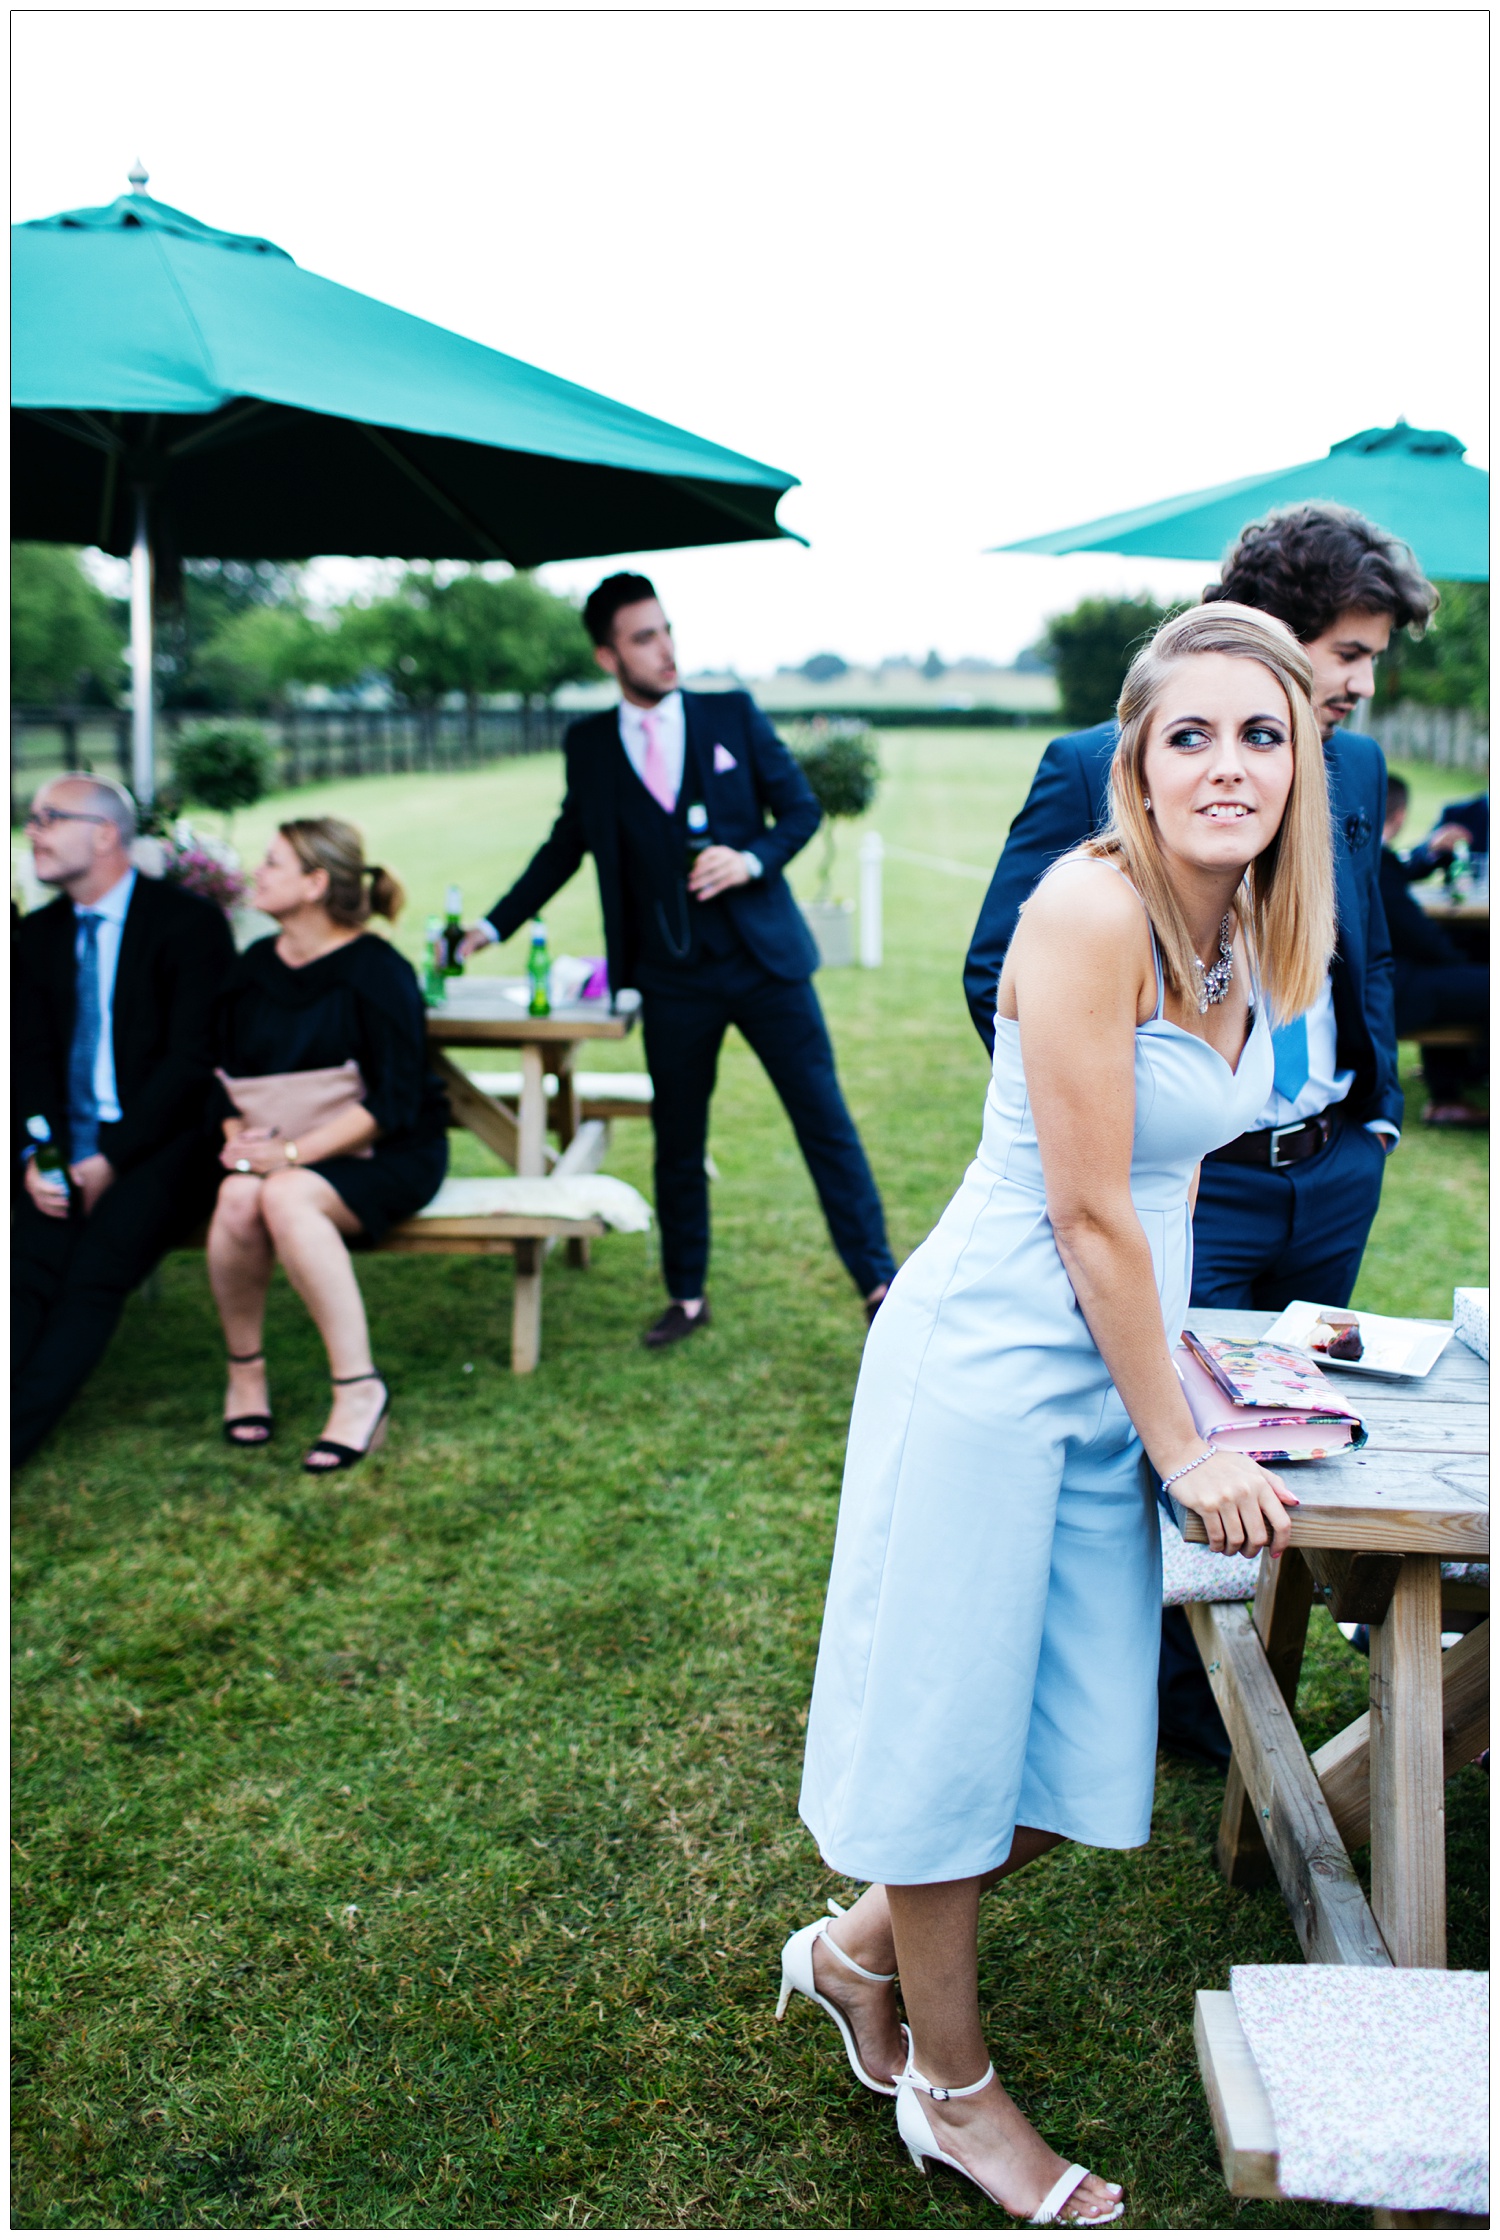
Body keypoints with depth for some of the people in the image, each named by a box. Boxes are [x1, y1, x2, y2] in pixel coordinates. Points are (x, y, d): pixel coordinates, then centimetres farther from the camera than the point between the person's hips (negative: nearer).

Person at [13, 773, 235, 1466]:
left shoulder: (190, 924, -3)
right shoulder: (37, 935, 16)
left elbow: (192, 1061, -10)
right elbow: (30, 1058, 11)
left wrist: (112, 1159, -16)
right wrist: (37, 1154, -8)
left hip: (162, 1142, -5)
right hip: (69, 1147, 5)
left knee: (96, 1270, -26)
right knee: (28, 1263, -22)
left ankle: (12, 1437, -31)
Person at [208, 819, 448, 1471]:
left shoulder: (378, 971, -10)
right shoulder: (255, 967, 9)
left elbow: (393, 1103, -16)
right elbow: (227, 1078, 14)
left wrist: (293, 1154, -23)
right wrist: (241, 1138, -8)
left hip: (385, 1155, -5)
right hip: (280, 1147, 5)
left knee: (285, 1196, -35)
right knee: (238, 1197, -29)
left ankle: (359, 1388, -29)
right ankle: (244, 1370, -7)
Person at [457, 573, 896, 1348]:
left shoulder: (732, 716, 1)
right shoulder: (589, 746, 5)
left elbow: (801, 808, 5)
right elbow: (565, 846, 17)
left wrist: (752, 860, -14)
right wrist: (492, 927, 15)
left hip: (764, 957, -1)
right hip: (673, 979, 1)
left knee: (824, 1121, 0)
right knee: (677, 1144, 9)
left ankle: (877, 1283, 9)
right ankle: (687, 1298, 25)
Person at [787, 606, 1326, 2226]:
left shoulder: (1252, 936, 5)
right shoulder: (1093, 911, -20)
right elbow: (1087, 1211, -19)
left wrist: (1175, 1373, 15)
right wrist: (1181, 1446, -11)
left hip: (1112, 1363, 8)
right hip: (991, 1356, -8)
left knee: (1083, 1743, 14)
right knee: (954, 1721, 8)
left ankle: (862, 1948, 39)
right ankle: (952, 2088, 29)